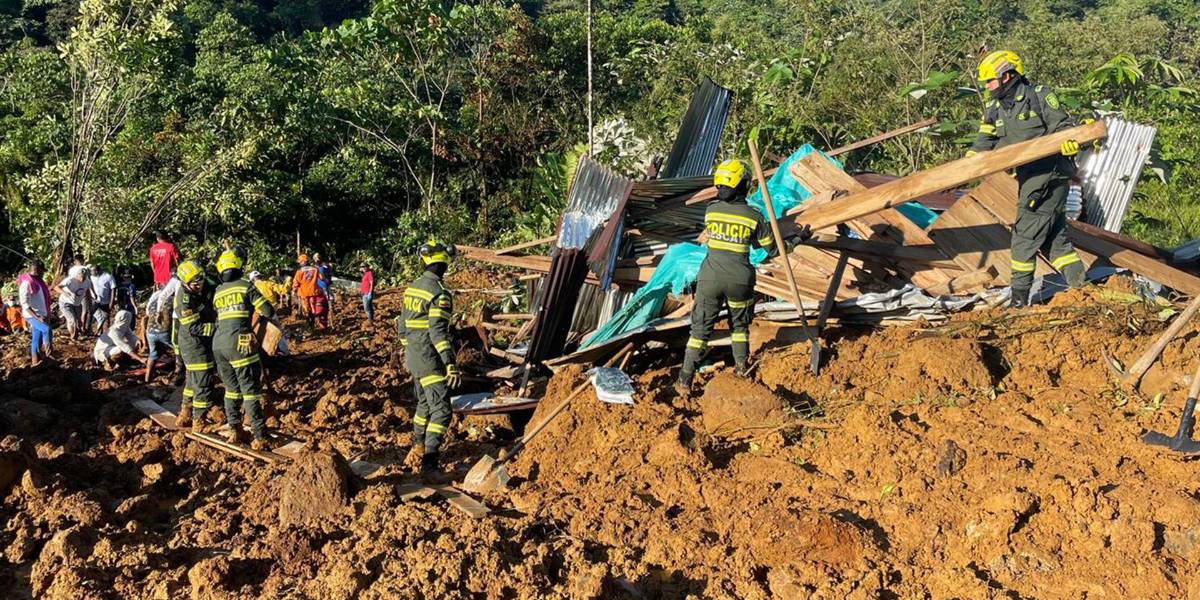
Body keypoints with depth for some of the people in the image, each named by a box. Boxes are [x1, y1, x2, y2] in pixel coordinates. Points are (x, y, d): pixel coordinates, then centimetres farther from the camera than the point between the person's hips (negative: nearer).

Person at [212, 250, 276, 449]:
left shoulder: (217, 292, 17)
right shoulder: (246, 286, 1)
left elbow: (217, 318, 16)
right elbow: (268, 311, -2)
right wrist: (264, 315, 21)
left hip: (218, 342, 5)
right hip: (239, 342, -5)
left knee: (231, 389, 18)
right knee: (250, 390, -3)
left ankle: (235, 430, 19)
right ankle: (260, 437, -4)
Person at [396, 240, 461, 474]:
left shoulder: (412, 287, 8)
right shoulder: (439, 293, -18)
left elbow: (402, 323, 17)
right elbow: (438, 331, -25)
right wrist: (451, 365, -27)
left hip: (413, 357, 9)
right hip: (429, 359, -9)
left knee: (425, 403, 24)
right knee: (441, 409, -8)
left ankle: (418, 446, 37)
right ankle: (429, 459, -16)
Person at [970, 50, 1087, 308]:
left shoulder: (1039, 96, -8)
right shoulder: (994, 108, 10)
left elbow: (1062, 125, -9)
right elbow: (986, 141, 11)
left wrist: (1069, 140, -30)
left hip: (1049, 176, -8)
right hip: (1030, 178, 8)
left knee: (1025, 235, -8)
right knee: (1053, 236, 9)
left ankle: (1019, 298, -1)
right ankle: (1081, 287, 16)